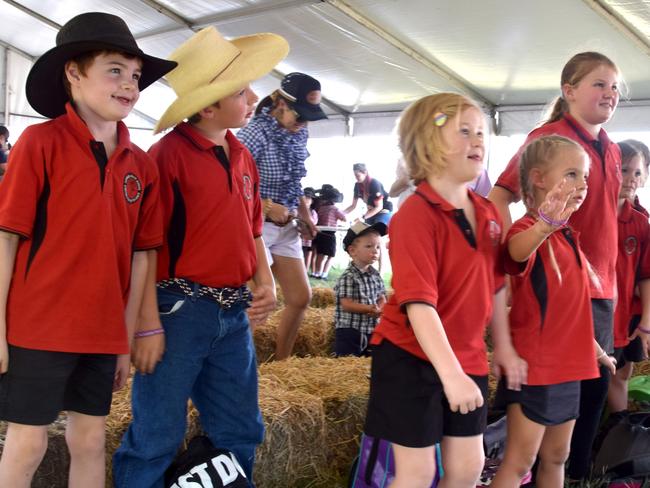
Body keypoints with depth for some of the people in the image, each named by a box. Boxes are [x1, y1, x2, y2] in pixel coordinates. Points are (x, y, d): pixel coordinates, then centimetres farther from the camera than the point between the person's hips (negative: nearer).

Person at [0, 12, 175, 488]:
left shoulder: (141, 165, 4)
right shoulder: (41, 141, -10)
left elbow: (140, 253, 8)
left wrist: (127, 336, 8)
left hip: (101, 333, 5)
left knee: (90, 440, 14)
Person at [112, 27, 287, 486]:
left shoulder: (243, 156, 10)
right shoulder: (169, 154, -13)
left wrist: (265, 284, 5)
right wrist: (149, 325, -17)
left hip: (233, 313, 7)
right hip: (180, 309, -7)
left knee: (241, 434, 17)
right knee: (157, 438, 4)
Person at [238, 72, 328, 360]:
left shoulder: (299, 134, 4)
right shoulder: (257, 133, -19)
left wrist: (305, 215, 8)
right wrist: (267, 207, -25)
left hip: (285, 227, 8)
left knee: (301, 298, 12)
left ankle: (281, 363, 27)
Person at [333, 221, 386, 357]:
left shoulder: (376, 275, 7)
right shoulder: (348, 277, -15)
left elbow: (382, 298, 10)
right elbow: (346, 304, -19)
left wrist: (378, 309, -13)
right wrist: (369, 308, -27)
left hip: (370, 330, 7)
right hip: (349, 331, -7)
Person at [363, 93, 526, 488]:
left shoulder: (488, 213, 5)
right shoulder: (415, 216, -20)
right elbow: (419, 303, -28)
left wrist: (504, 347, 16)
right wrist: (450, 372, -33)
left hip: (468, 358, 7)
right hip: (412, 358, -7)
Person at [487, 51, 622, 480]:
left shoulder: (611, 150, 14)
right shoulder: (548, 137, -9)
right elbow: (499, 197, -14)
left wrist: (609, 276, 17)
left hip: (602, 286, 8)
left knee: (596, 381, 14)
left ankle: (578, 472, 29)